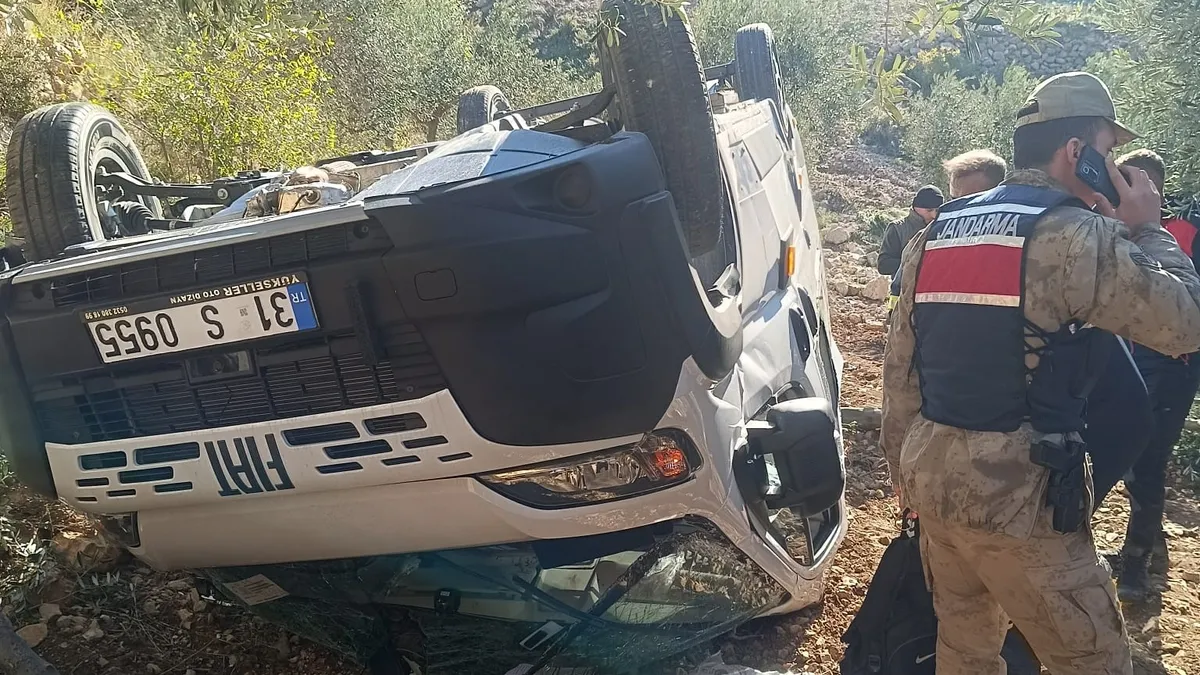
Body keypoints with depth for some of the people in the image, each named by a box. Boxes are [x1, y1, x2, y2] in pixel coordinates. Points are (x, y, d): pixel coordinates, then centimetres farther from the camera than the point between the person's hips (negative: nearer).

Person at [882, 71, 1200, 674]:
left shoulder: (936, 234, 10)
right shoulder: (1077, 236, -13)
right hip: (1019, 491, -7)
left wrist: (903, 466, 20)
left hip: (932, 474, 8)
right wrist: (1146, 230, 6)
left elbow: (899, 367, 12)